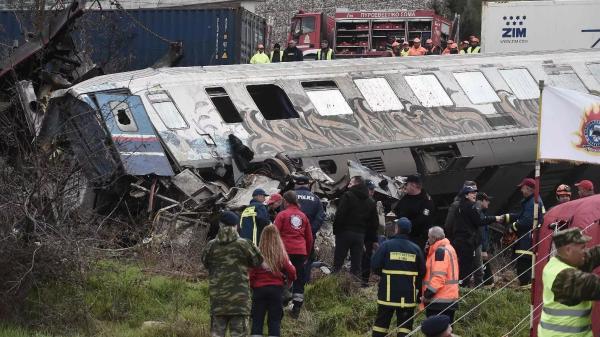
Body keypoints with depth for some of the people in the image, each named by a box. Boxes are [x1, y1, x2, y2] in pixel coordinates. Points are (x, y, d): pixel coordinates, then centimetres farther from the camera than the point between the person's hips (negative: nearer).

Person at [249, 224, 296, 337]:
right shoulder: (281, 254, -3)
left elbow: (251, 273, -6)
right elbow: (291, 272, -1)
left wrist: (251, 286, 10)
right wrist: (288, 281, 20)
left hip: (259, 289, -1)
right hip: (276, 289, 1)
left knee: (257, 321, 4)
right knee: (275, 321, 7)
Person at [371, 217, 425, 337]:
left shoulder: (386, 245, -7)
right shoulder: (415, 249, 0)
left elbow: (375, 266, -9)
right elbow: (422, 271, 1)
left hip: (388, 293, -1)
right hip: (408, 295, 1)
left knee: (381, 323, 9)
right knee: (405, 325, 5)